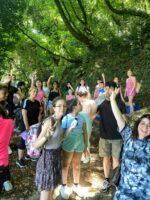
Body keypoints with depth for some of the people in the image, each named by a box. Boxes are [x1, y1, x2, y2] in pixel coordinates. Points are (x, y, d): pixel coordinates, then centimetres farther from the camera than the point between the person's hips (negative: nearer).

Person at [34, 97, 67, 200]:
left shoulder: (60, 120, 0)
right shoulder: (49, 121, -24)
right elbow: (36, 145, -24)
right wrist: (46, 136, -40)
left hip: (57, 155, 8)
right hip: (48, 157, -8)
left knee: (52, 188, 22)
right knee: (46, 191, 3)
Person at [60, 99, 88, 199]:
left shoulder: (81, 117, -6)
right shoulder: (66, 118, -18)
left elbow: (85, 132, 2)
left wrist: (86, 145, 6)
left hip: (79, 145, 4)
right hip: (68, 146, -4)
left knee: (77, 165, 19)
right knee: (66, 165, 14)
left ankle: (76, 185, 38)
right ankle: (64, 186, 32)